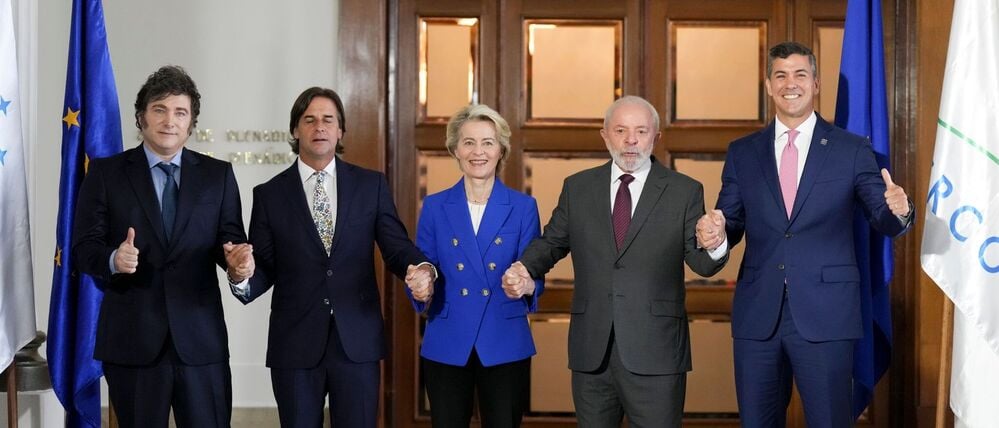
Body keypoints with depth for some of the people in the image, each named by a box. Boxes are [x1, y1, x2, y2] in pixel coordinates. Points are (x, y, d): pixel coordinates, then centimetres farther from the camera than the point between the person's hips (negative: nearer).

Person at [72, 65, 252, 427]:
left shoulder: (218, 175, 8)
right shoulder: (106, 173, 4)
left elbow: (231, 239, 6)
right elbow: (84, 247, 0)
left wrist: (237, 259, -18)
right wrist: (113, 259, -22)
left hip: (201, 338, 1)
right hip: (131, 338, 0)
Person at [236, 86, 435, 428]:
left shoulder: (371, 185, 5)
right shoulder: (269, 194, 5)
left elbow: (396, 246, 1)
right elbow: (264, 268, 3)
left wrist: (421, 270, -20)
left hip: (357, 341, 0)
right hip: (295, 344, 0)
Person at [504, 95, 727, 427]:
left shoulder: (685, 192, 1)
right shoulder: (577, 187, 8)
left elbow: (701, 264, -2)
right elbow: (551, 243, 15)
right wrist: (525, 268, -5)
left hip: (654, 354, -2)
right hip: (591, 352, 3)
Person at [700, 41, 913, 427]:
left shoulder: (852, 150, 4)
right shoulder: (742, 152, 9)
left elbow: (884, 220, 1)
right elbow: (731, 223, 8)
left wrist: (899, 210, -23)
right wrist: (716, 233, -16)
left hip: (825, 315, -2)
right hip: (757, 315, 2)